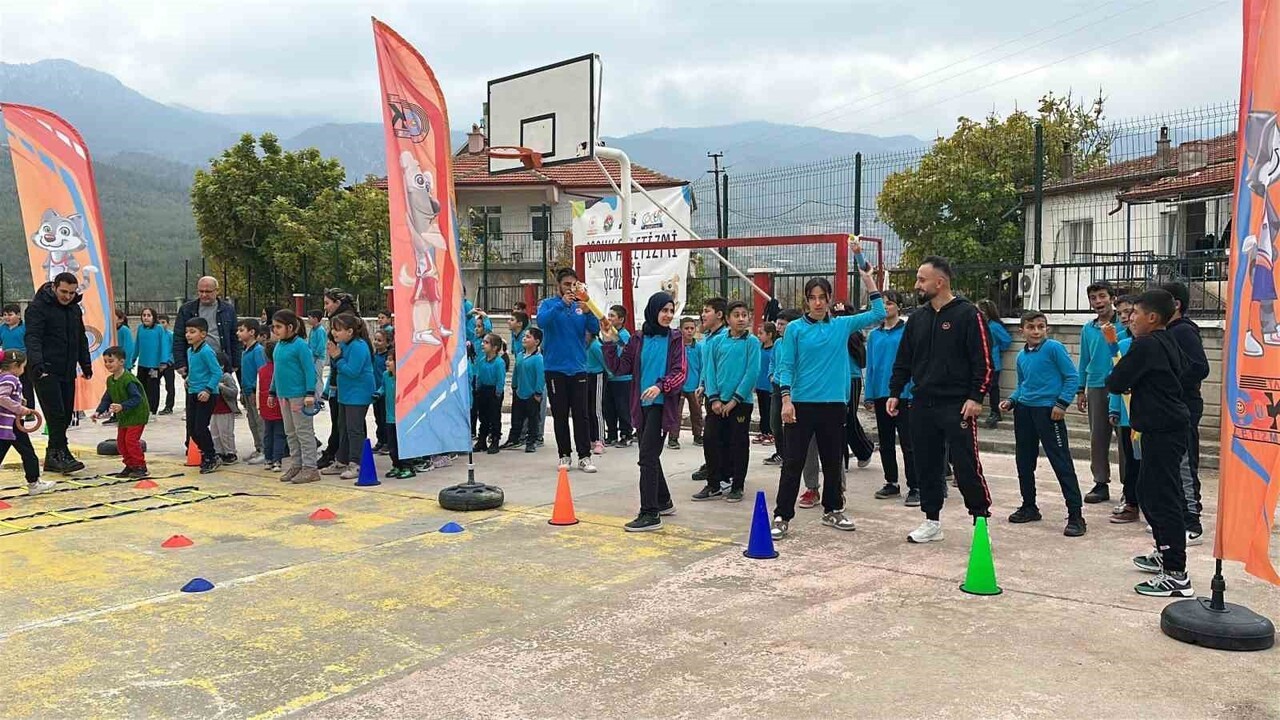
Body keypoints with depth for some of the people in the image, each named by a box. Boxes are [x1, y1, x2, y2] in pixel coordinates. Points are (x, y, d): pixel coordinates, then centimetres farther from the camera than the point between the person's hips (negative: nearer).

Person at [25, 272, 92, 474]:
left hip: (68, 372, 7)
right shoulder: (38, 306, -8)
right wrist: (37, 364, -31)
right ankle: (61, 453, -9)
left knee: (66, 415, 7)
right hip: (46, 371, -7)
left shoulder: (75, 309, 14)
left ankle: (52, 458, 15)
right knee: (56, 414, -12)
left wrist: (86, 365, 19)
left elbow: (81, 339, 24)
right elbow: (32, 338, -19)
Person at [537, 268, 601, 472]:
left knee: (581, 415, 0)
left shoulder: (581, 305, 5)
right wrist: (562, 304, -28)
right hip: (555, 369, -1)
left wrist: (588, 312, -22)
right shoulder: (549, 304, 0)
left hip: (578, 368, 1)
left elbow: (595, 329, -5)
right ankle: (564, 455, 15)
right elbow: (541, 321, -20)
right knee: (560, 415, 6)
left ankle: (584, 456, 3)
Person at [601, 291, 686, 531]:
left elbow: (680, 372, -8)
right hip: (642, 404, 5)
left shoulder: (674, 338, 0)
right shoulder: (638, 339, 9)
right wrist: (609, 343, -5)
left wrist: (660, 386, -24)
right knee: (650, 456, 14)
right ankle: (663, 502, 32)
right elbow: (620, 368, 6)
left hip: (662, 404, -5)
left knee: (647, 457, -11)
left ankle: (650, 514, -9)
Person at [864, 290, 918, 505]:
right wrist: (869, 396, 8)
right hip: (881, 395, 6)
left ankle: (915, 488, 0)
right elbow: (870, 366, 11)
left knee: (908, 443, -5)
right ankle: (891, 483, 26)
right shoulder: (874, 335, 9)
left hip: (904, 394, -6)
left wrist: (914, 393, -14)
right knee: (886, 443, 14)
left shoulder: (908, 331, -6)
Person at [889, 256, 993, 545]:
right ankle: (932, 522, 20)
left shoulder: (967, 315, -6)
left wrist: (976, 397, -16)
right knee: (927, 465, 9)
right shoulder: (918, 317, 12)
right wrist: (894, 393, 10)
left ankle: (981, 519, 10)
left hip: (957, 407, -6)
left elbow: (984, 361, -9)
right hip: (922, 405, 6)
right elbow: (903, 360, 17)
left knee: (966, 465, -4)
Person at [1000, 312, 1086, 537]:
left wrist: (1062, 403, -16)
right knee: (1024, 461, 13)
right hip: (1023, 410, 7)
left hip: (1048, 410, -7)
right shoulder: (1022, 356, 11)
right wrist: (1011, 401, 6)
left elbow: (1071, 377, -8)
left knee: (1061, 462, -7)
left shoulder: (1054, 348, -8)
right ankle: (1029, 506, 28)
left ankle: (1075, 515, -3)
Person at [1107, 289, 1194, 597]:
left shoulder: (1145, 345, -15)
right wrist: (1134, 386, 11)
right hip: (1171, 425, 10)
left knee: (1163, 498, -9)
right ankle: (1165, 552, 34)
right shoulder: (1170, 342, 13)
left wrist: (1123, 382, 8)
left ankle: (1176, 575, -8)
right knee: (1149, 490, 21)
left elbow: (1114, 382, -15)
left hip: (1161, 430, -10)